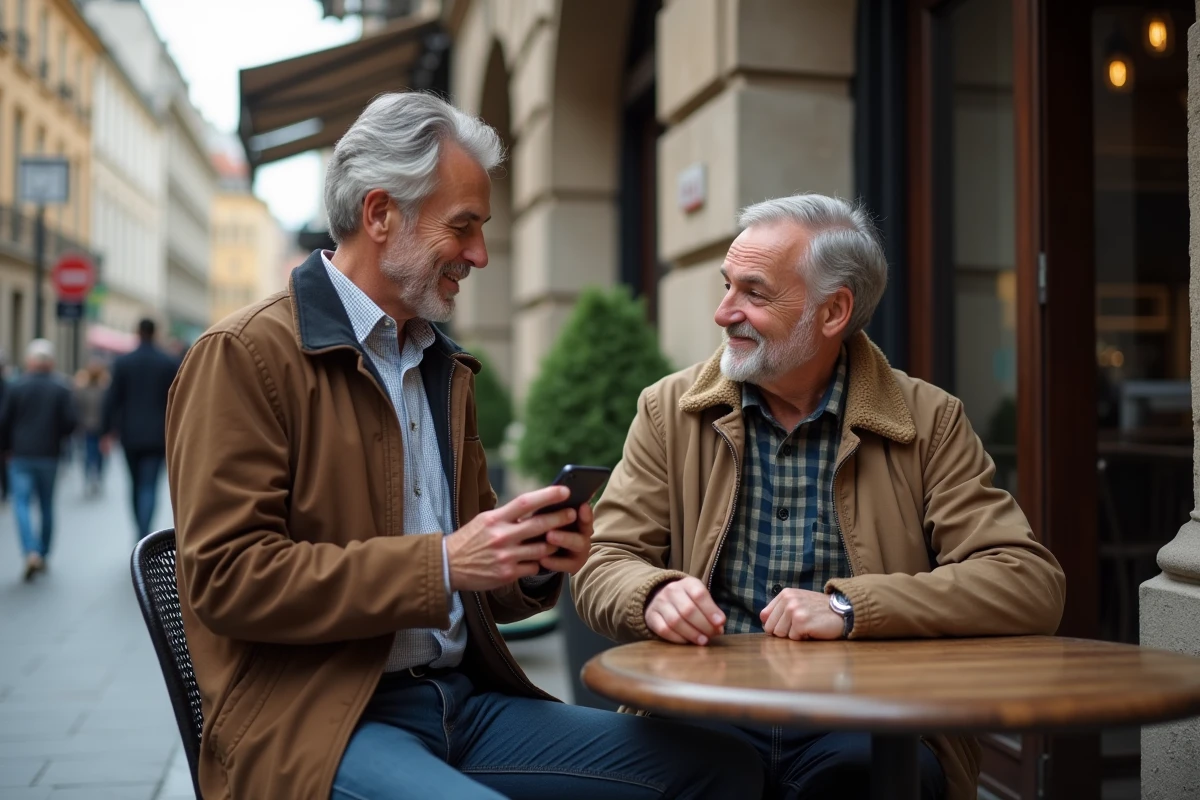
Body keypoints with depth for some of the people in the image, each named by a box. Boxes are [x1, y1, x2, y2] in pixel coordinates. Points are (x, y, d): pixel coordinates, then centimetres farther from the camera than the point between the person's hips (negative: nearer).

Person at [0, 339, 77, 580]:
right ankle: (44, 555, 19)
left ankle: (31, 552, -20)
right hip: (49, 454, 2)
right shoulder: (61, 388, -4)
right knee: (47, 505, 13)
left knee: (22, 503, -1)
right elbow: (69, 422, -7)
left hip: (21, 454, -2)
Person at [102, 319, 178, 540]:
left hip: (131, 434, 1)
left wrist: (108, 431, 6)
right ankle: (144, 536, -19)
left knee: (136, 484, 17)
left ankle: (141, 532, 26)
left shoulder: (122, 362, -1)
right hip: (158, 435, -1)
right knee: (149, 486, -4)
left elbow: (112, 399, -1)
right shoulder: (170, 363, -2)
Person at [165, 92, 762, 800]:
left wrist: (534, 563, -1)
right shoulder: (242, 356, -5)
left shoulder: (447, 368, 18)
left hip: (463, 700, 7)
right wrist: (439, 564, -18)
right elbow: (227, 576, -14)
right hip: (317, 726, -7)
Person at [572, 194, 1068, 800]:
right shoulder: (670, 411, 7)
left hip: (867, 728, 0)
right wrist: (655, 594, -21)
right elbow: (602, 565, 4)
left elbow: (1031, 585, -8)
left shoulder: (929, 421, 1)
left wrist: (848, 607, -20)